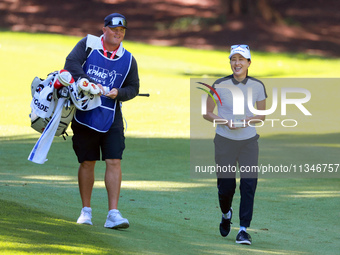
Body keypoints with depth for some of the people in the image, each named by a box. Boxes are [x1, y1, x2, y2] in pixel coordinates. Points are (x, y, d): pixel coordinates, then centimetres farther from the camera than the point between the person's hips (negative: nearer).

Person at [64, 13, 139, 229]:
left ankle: (113, 213, -9)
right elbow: (72, 63, -14)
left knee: (114, 162, -9)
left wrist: (118, 93, -11)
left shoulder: (128, 59, 5)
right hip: (84, 113, -1)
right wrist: (90, 83, -25)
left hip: (111, 117, 1)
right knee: (87, 162, 5)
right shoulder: (88, 44, -1)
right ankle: (86, 211, 18)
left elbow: (133, 87, 11)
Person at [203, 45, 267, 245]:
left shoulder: (258, 86, -1)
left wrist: (250, 120, -13)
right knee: (226, 185, 2)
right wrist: (226, 121, -15)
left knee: (249, 184, -10)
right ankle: (226, 214, 35)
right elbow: (207, 113, 2)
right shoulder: (220, 85, -5)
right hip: (225, 140, -1)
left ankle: (244, 229, -7)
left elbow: (262, 116, 9)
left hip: (249, 140, 1)